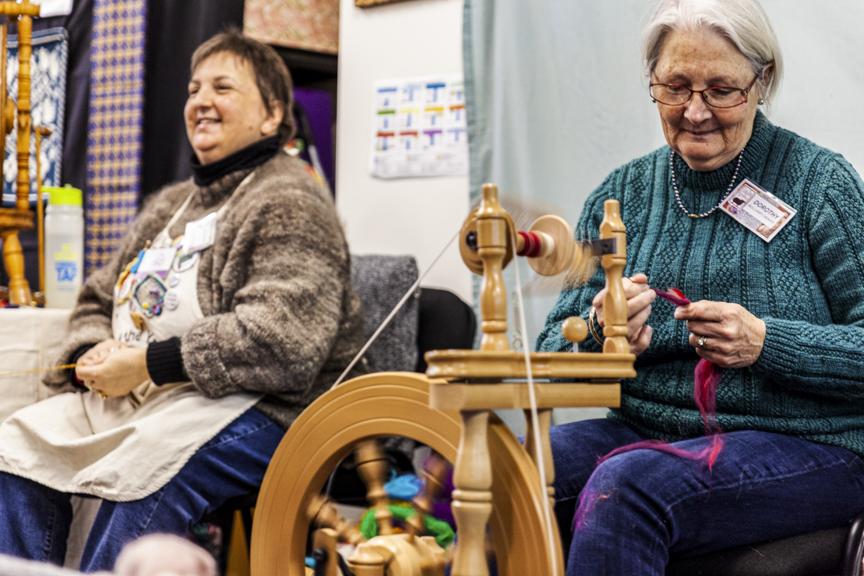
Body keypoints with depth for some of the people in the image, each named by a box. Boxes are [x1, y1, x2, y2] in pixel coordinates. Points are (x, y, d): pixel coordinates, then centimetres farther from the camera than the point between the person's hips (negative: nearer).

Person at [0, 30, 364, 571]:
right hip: (131, 394, 8)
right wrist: (93, 355, 2)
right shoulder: (170, 205, 24)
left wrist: (148, 363, -18)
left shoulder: (290, 202, -4)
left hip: (257, 405, -8)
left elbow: (286, 341, -19)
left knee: (143, 469, -37)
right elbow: (98, 299, 28)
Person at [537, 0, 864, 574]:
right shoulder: (623, 192, 9)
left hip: (802, 446, -3)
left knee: (625, 485, -33)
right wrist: (601, 332, -18)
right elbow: (555, 351, 5)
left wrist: (766, 343, -24)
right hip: (646, 430, 4)